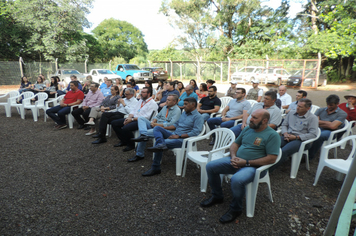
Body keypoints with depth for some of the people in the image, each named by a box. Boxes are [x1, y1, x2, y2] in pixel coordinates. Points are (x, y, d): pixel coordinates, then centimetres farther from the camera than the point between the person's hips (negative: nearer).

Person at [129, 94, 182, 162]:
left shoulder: (177, 110, -6)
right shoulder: (165, 107, 20)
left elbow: (171, 124, -19)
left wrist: (157, 125, -19)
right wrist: (153, 121, 0)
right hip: (155, 125, 8)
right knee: (141, 118, -9)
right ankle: (144, 135, -34)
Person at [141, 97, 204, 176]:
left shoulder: (198, 117, -7)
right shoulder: (184, 113, 20)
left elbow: (195, 132, -18)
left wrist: (178, 136, -21)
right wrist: (164, 128, 10)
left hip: (183, 140, -9)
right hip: (174, 135, 9)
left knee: (159, 144, -23)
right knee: (157, 128, -10)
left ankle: (155, 168, -10)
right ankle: (161, 144, -39)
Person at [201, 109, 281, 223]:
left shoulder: (272, 135, -9)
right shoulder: (247, 129, 11)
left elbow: (272, 158, -16)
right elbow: (235, 144, 18)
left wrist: (247, 162, -19)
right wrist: (233, 156, -5)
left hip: (253, 167, -7)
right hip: (236, 161, 7)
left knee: (237, 180, -36)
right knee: (210, 166, -5)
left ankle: (235, 209, -5)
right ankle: (217, 196, 17)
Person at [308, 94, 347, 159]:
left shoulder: (342, 114, 6)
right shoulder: (321, 110, 19)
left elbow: (332, 126, -10)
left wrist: (320, 122, 1)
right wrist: (328, 123, -2)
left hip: (330, 132, -4)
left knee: (320, 135, -40)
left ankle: (310, 156, -25)